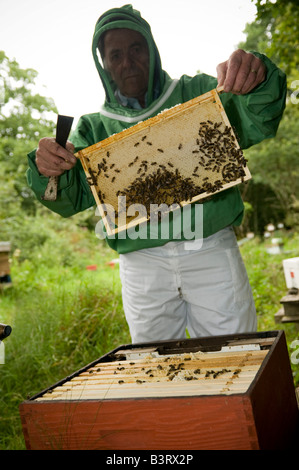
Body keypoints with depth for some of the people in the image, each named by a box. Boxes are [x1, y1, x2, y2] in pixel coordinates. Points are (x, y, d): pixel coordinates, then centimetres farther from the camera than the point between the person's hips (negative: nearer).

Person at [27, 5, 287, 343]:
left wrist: (257, 79, -28)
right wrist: (48, 171, -20)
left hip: (211, 254, -1)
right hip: (142, 263, 2)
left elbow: (257, 124, -6)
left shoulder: (197, 93, 7)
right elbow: (70, 199, 3)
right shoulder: (95, 127, 11)